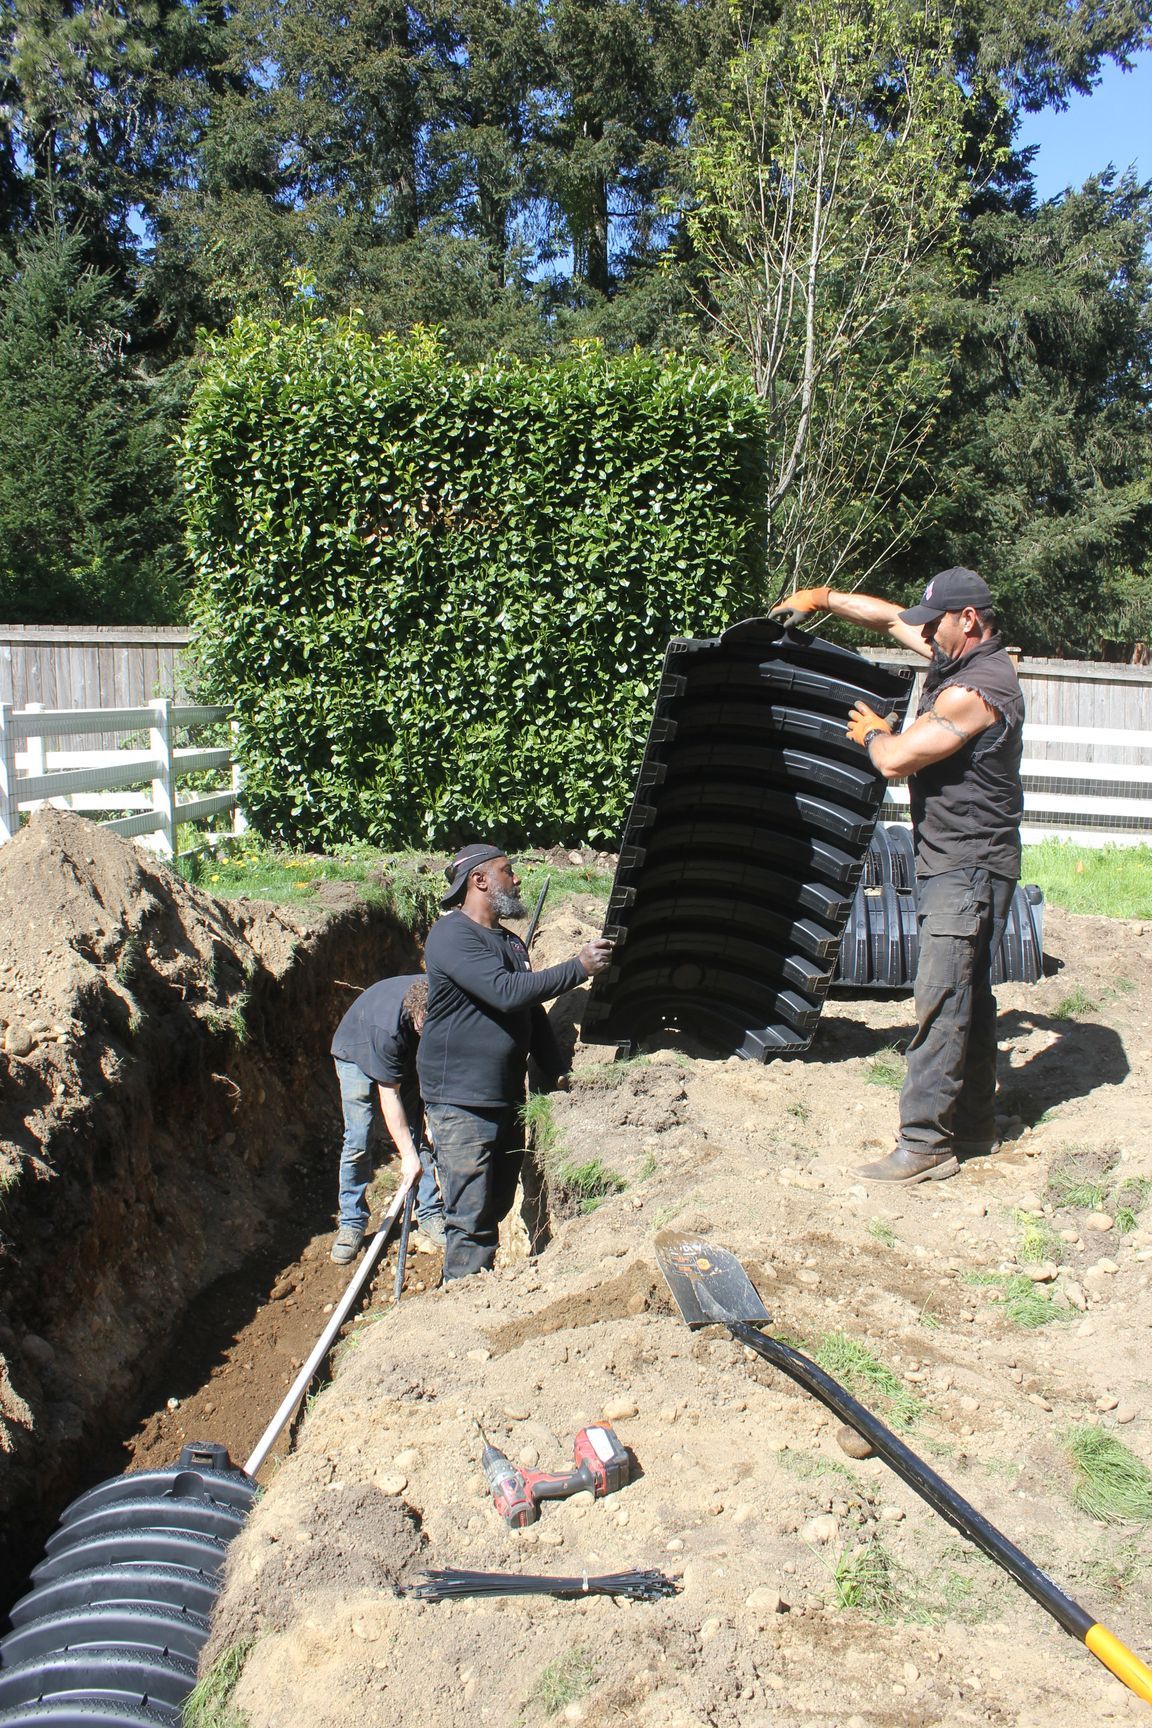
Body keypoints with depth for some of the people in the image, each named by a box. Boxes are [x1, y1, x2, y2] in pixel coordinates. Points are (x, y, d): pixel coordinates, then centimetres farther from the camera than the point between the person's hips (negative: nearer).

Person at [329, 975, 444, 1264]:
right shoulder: (388, 1027, -43)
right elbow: (388, 1095, -34)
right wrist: (408, 1155, -33)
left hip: (408, 1056, 4)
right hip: (357, 1055, -4)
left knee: (418, 1134, -1)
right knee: (357, 1142, -9)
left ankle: (430, 1213, 9)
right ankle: (352, 1223, 4)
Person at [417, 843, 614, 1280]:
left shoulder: (509, 940, 16)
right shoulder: (452, 936, -14)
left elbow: (533, 1011, 22)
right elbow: (506, 993, -26)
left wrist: (556, 1074, 14)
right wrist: (578, 968, -19)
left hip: (507, 1098, 9)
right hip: (462, 1103, -9)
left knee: (496, 1208, 15)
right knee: (470, 1220, -6)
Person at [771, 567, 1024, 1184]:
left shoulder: (975, 690, -22)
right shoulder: (960, 657, 8)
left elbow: (895, 759, -20)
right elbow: (890, 618, 22)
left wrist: (873, 733, 1)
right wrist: (822, 597, 17)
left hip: (968, 868, -10)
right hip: (953, 863, 10)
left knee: (940, 1002, -10)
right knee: (968, 995, 16)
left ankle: (925, 1144, -6)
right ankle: (974, 1125, 26)